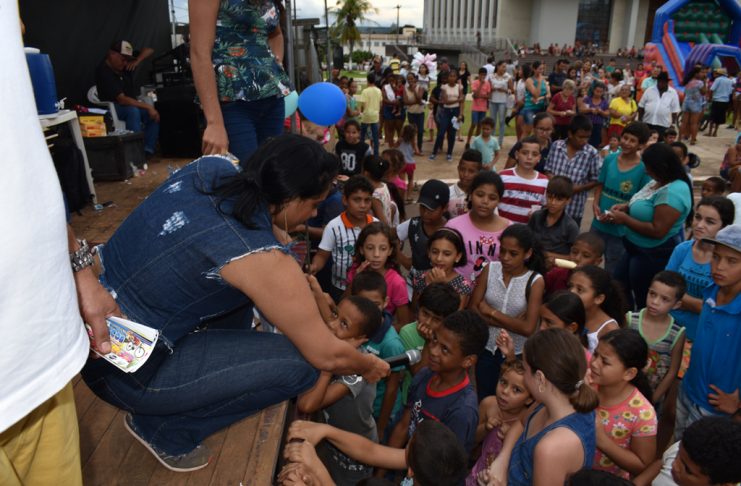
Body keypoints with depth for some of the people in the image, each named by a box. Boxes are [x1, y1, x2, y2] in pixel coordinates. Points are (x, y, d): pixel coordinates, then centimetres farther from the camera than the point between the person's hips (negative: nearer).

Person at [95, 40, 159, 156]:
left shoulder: (126, 64, -1)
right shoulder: (103, 72, -21)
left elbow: (149, 50, 7)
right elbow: (122, 99, -30)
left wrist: (137, 61, -11)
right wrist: (147, 106, -32)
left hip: (131, 103, 7)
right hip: (111, 108, -7)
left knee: (154, 113, -18)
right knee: (133, 111, -37)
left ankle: (148, 150, -20)